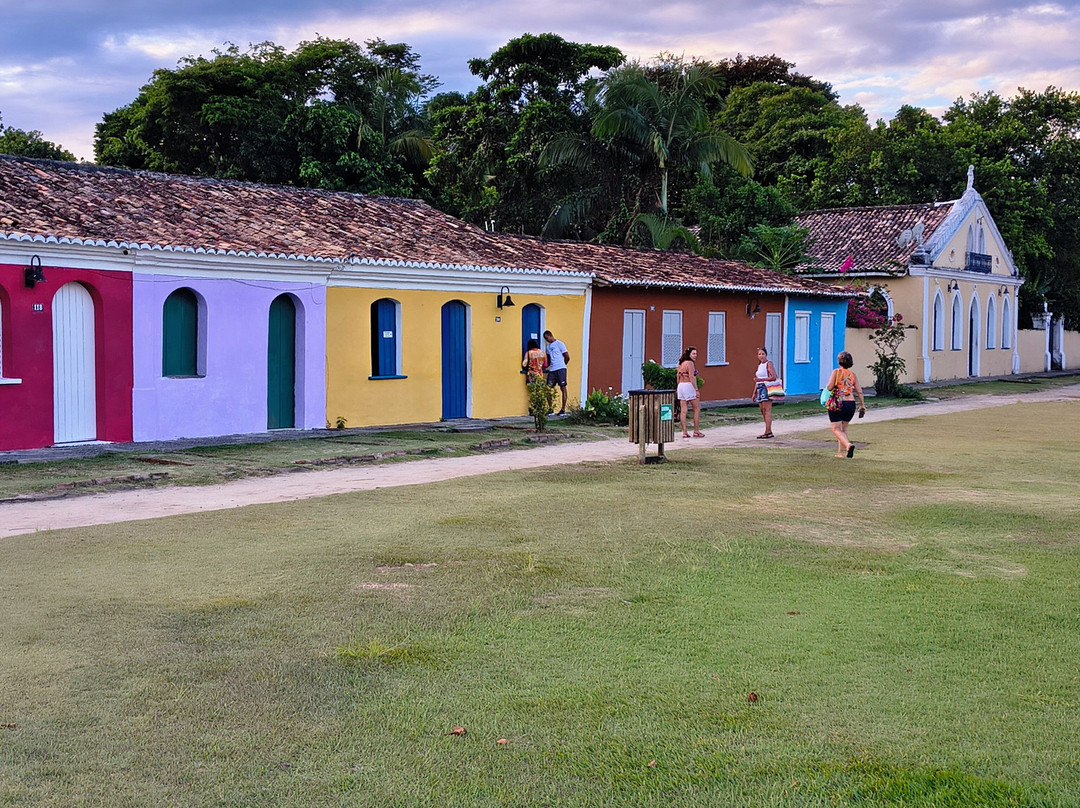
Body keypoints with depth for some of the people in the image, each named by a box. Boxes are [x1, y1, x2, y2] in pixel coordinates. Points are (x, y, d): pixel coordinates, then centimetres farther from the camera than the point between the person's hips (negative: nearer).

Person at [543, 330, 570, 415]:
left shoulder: (559, 344, -3)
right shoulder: (548, 346, 18)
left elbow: (567, 357, -2)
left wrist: (561, 365, 7)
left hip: (560, 369, -7)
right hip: (552, 370, 7)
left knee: (563, 388, -3)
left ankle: (563, 410, 0)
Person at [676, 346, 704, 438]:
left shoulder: (681, 363, 15)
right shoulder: (690, 363, -11)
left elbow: (678, 376, 17)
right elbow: (691, 377, -17)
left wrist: (678, 388, 22)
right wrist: (696, 390, -18)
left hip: (681, 386, 8)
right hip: (689, 386, -8)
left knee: (683, 410, 4)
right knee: (697, 409, 2)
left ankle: (684, 432, 2)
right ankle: (696, 432, 1)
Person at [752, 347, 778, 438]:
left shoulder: (769, 363, -5)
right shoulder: (759, 365, 19)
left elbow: (774, 377, -15)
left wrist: (761, 379, -21)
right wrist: (754, 392, 21)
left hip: (766, 387, -9)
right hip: (760, 388, 9)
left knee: (767, 410, -11)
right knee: (762, 410, 7)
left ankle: (768, 432, -13)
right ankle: (769, 431, 10)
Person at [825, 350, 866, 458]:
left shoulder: (836, 372, -6)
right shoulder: (853, 374, 7)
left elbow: (829, 387, -13)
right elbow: (859, 391, 6)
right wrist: (862, 405, 13)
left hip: (838, 403, -5)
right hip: (850, 403, 5)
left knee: (836, 428, 1)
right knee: (843, 428, 17)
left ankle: (848, 445, -23)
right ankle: (841, 452, 17)